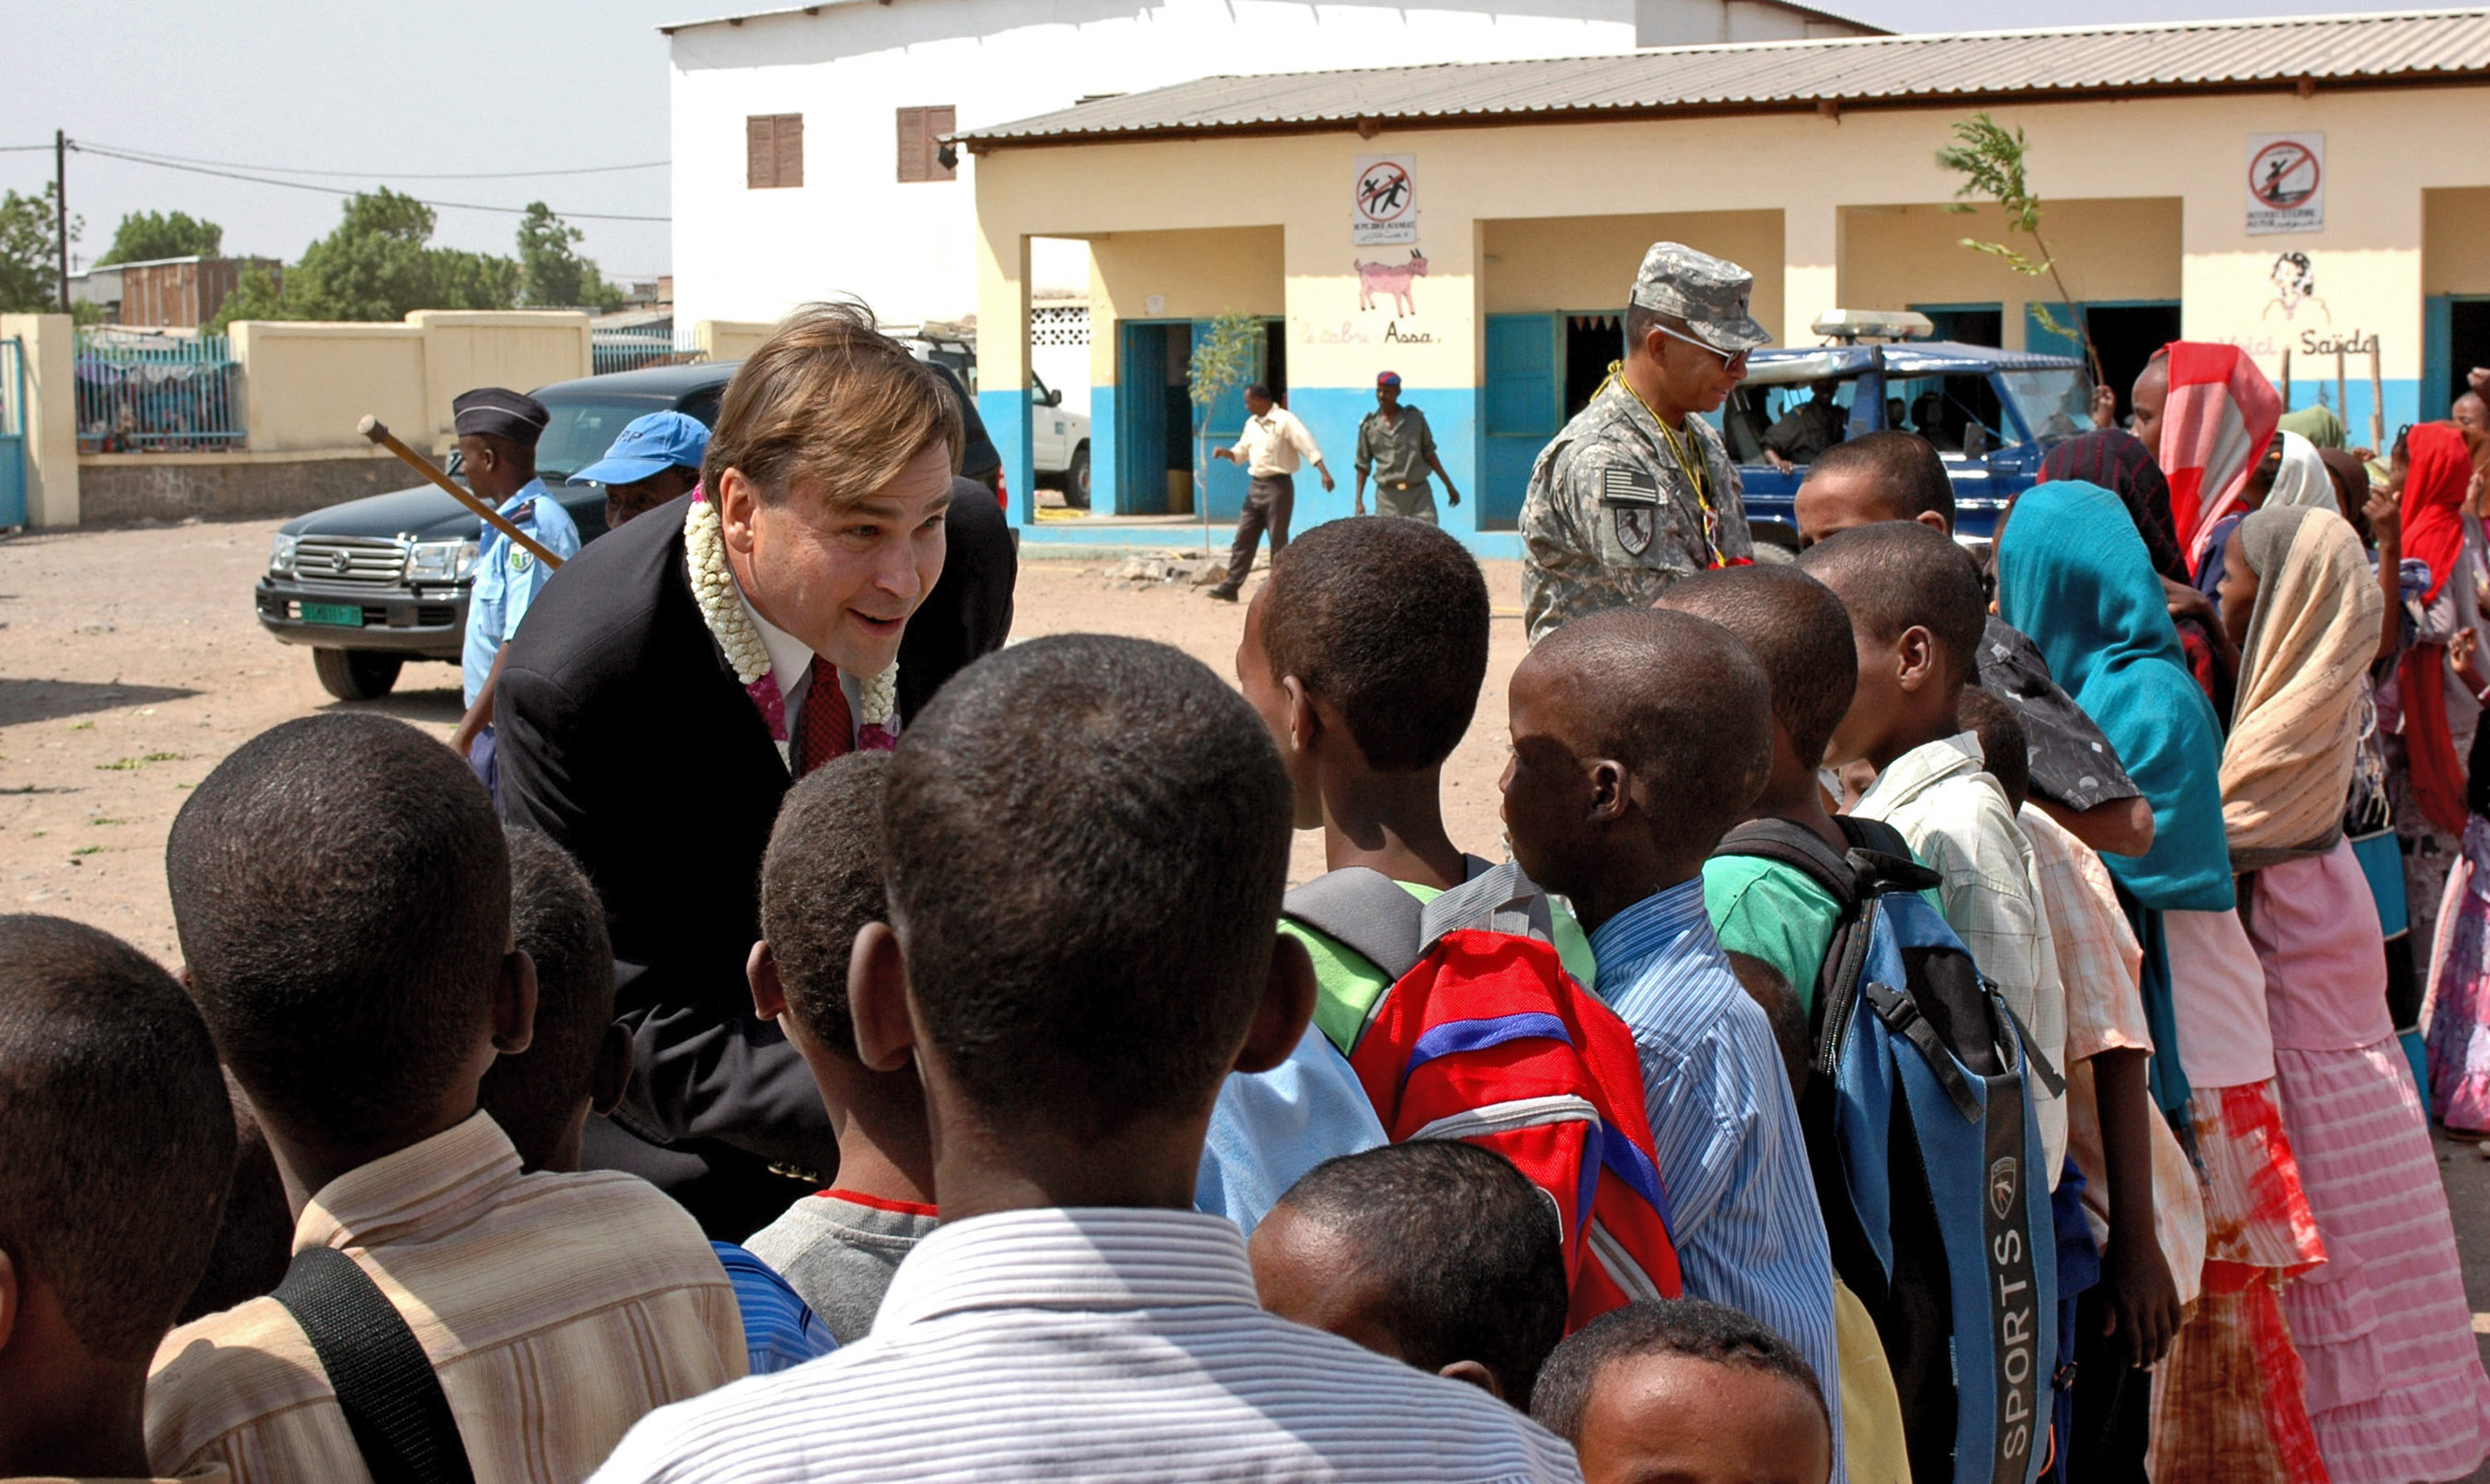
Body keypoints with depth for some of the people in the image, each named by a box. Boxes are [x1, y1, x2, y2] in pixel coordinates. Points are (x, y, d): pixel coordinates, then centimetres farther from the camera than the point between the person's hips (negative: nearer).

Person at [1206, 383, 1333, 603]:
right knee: (1243, 538, 6)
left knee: (1278, 541, -2)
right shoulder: (1252, 424, 13)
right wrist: (1225, 453, 3)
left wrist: (1324, 473, -29)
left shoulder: (1285, 421, -12)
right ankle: (1231, 587, 8)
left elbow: (1308, 446, -19)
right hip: (1255, 485, 7)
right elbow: (1242, 452, 24)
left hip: (1278, 486, -7)